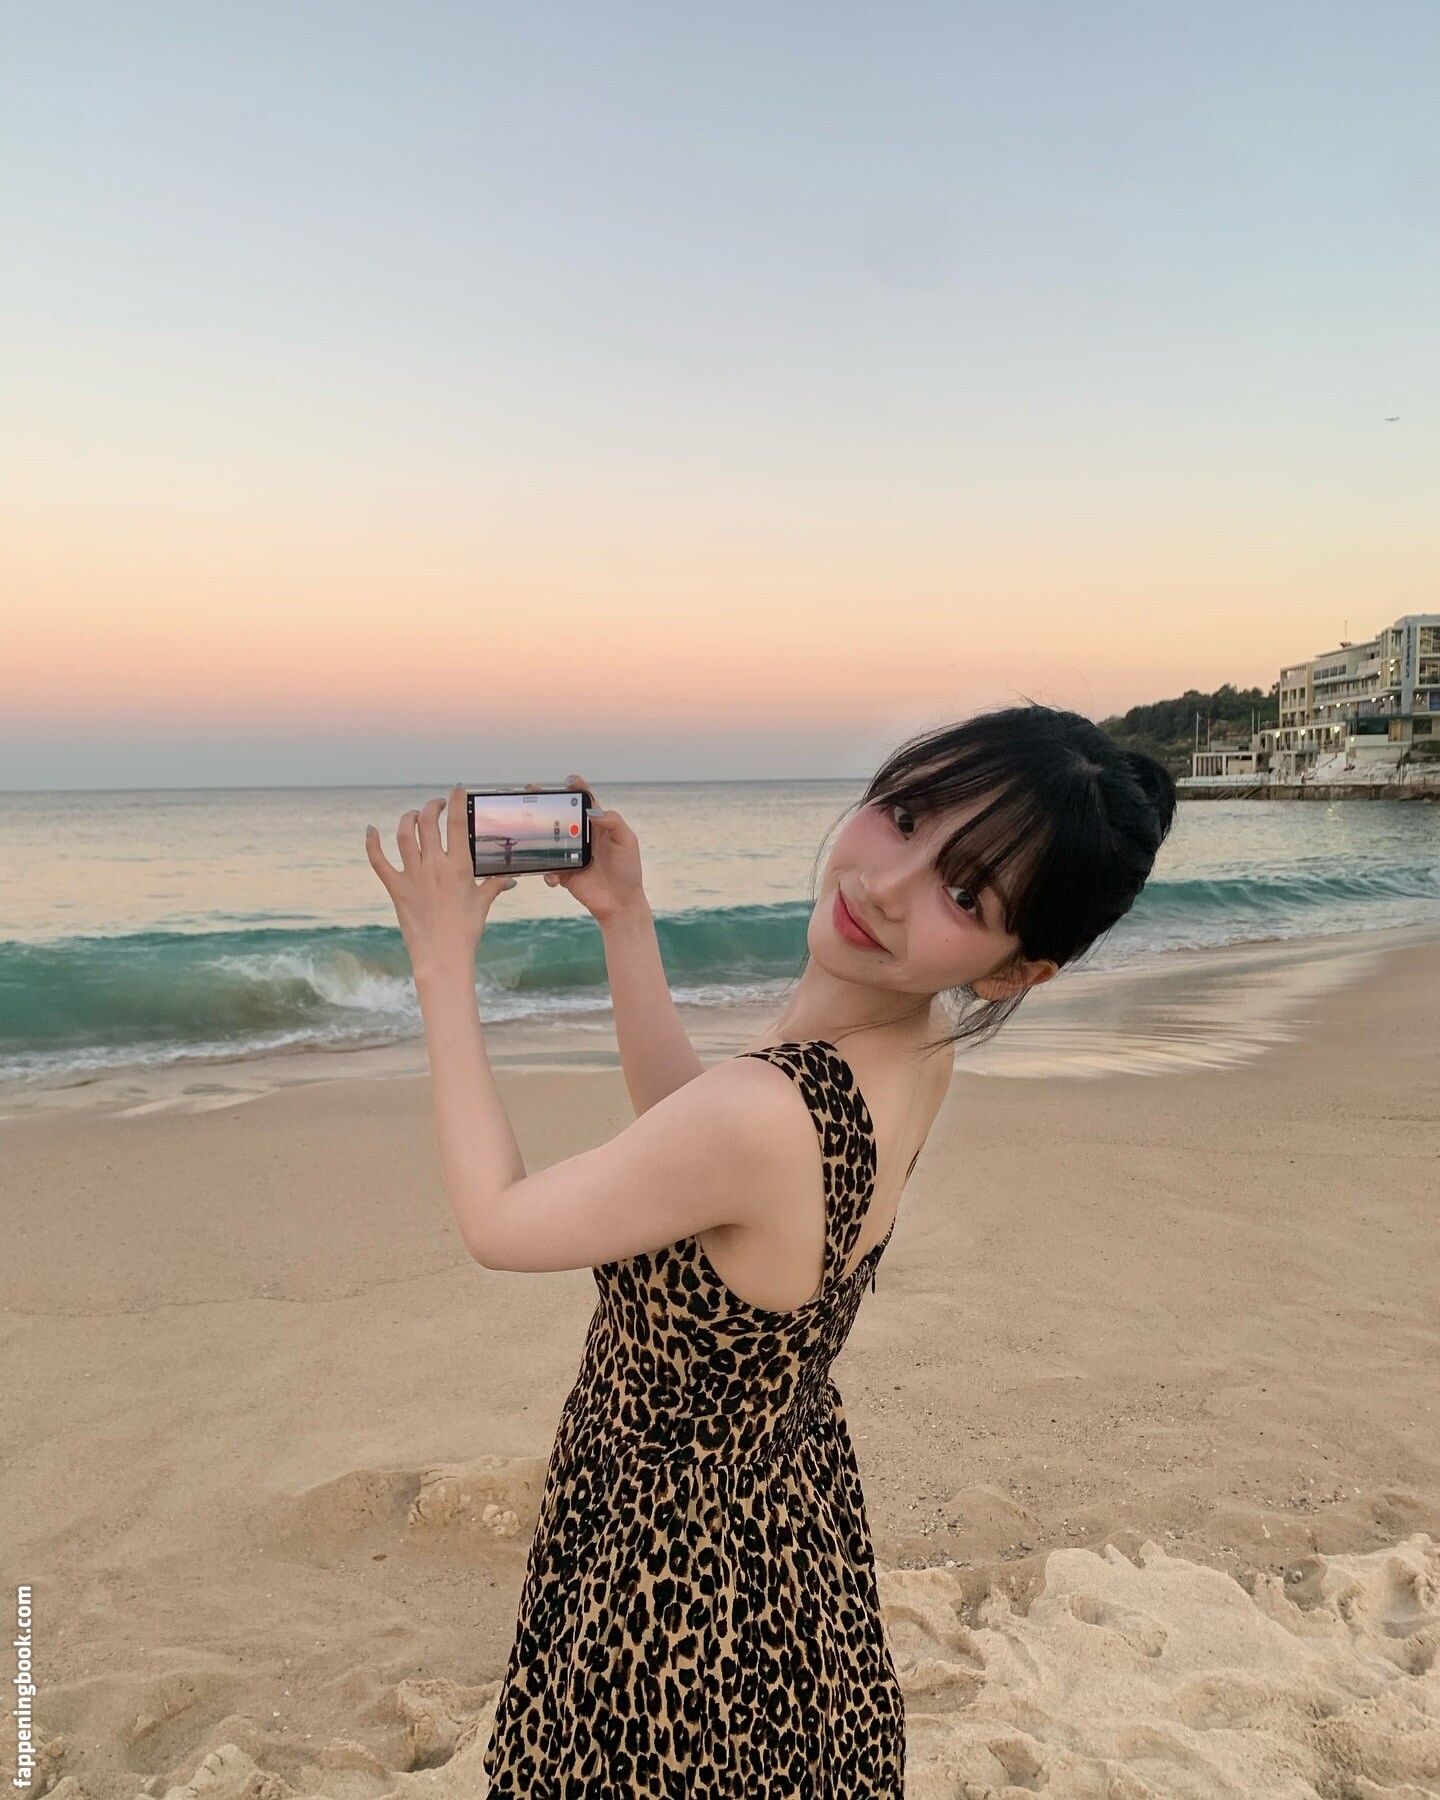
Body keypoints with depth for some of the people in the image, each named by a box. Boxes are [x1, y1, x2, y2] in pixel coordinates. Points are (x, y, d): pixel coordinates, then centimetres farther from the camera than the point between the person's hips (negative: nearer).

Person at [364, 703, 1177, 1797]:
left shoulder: (771, 1116, -39)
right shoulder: (923, 1051, -13)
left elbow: (496, 1222, -22)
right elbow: (687, 1125, 0)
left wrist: (445, 964, -16)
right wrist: (624, 916, -4)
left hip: (674, 1552, -7)